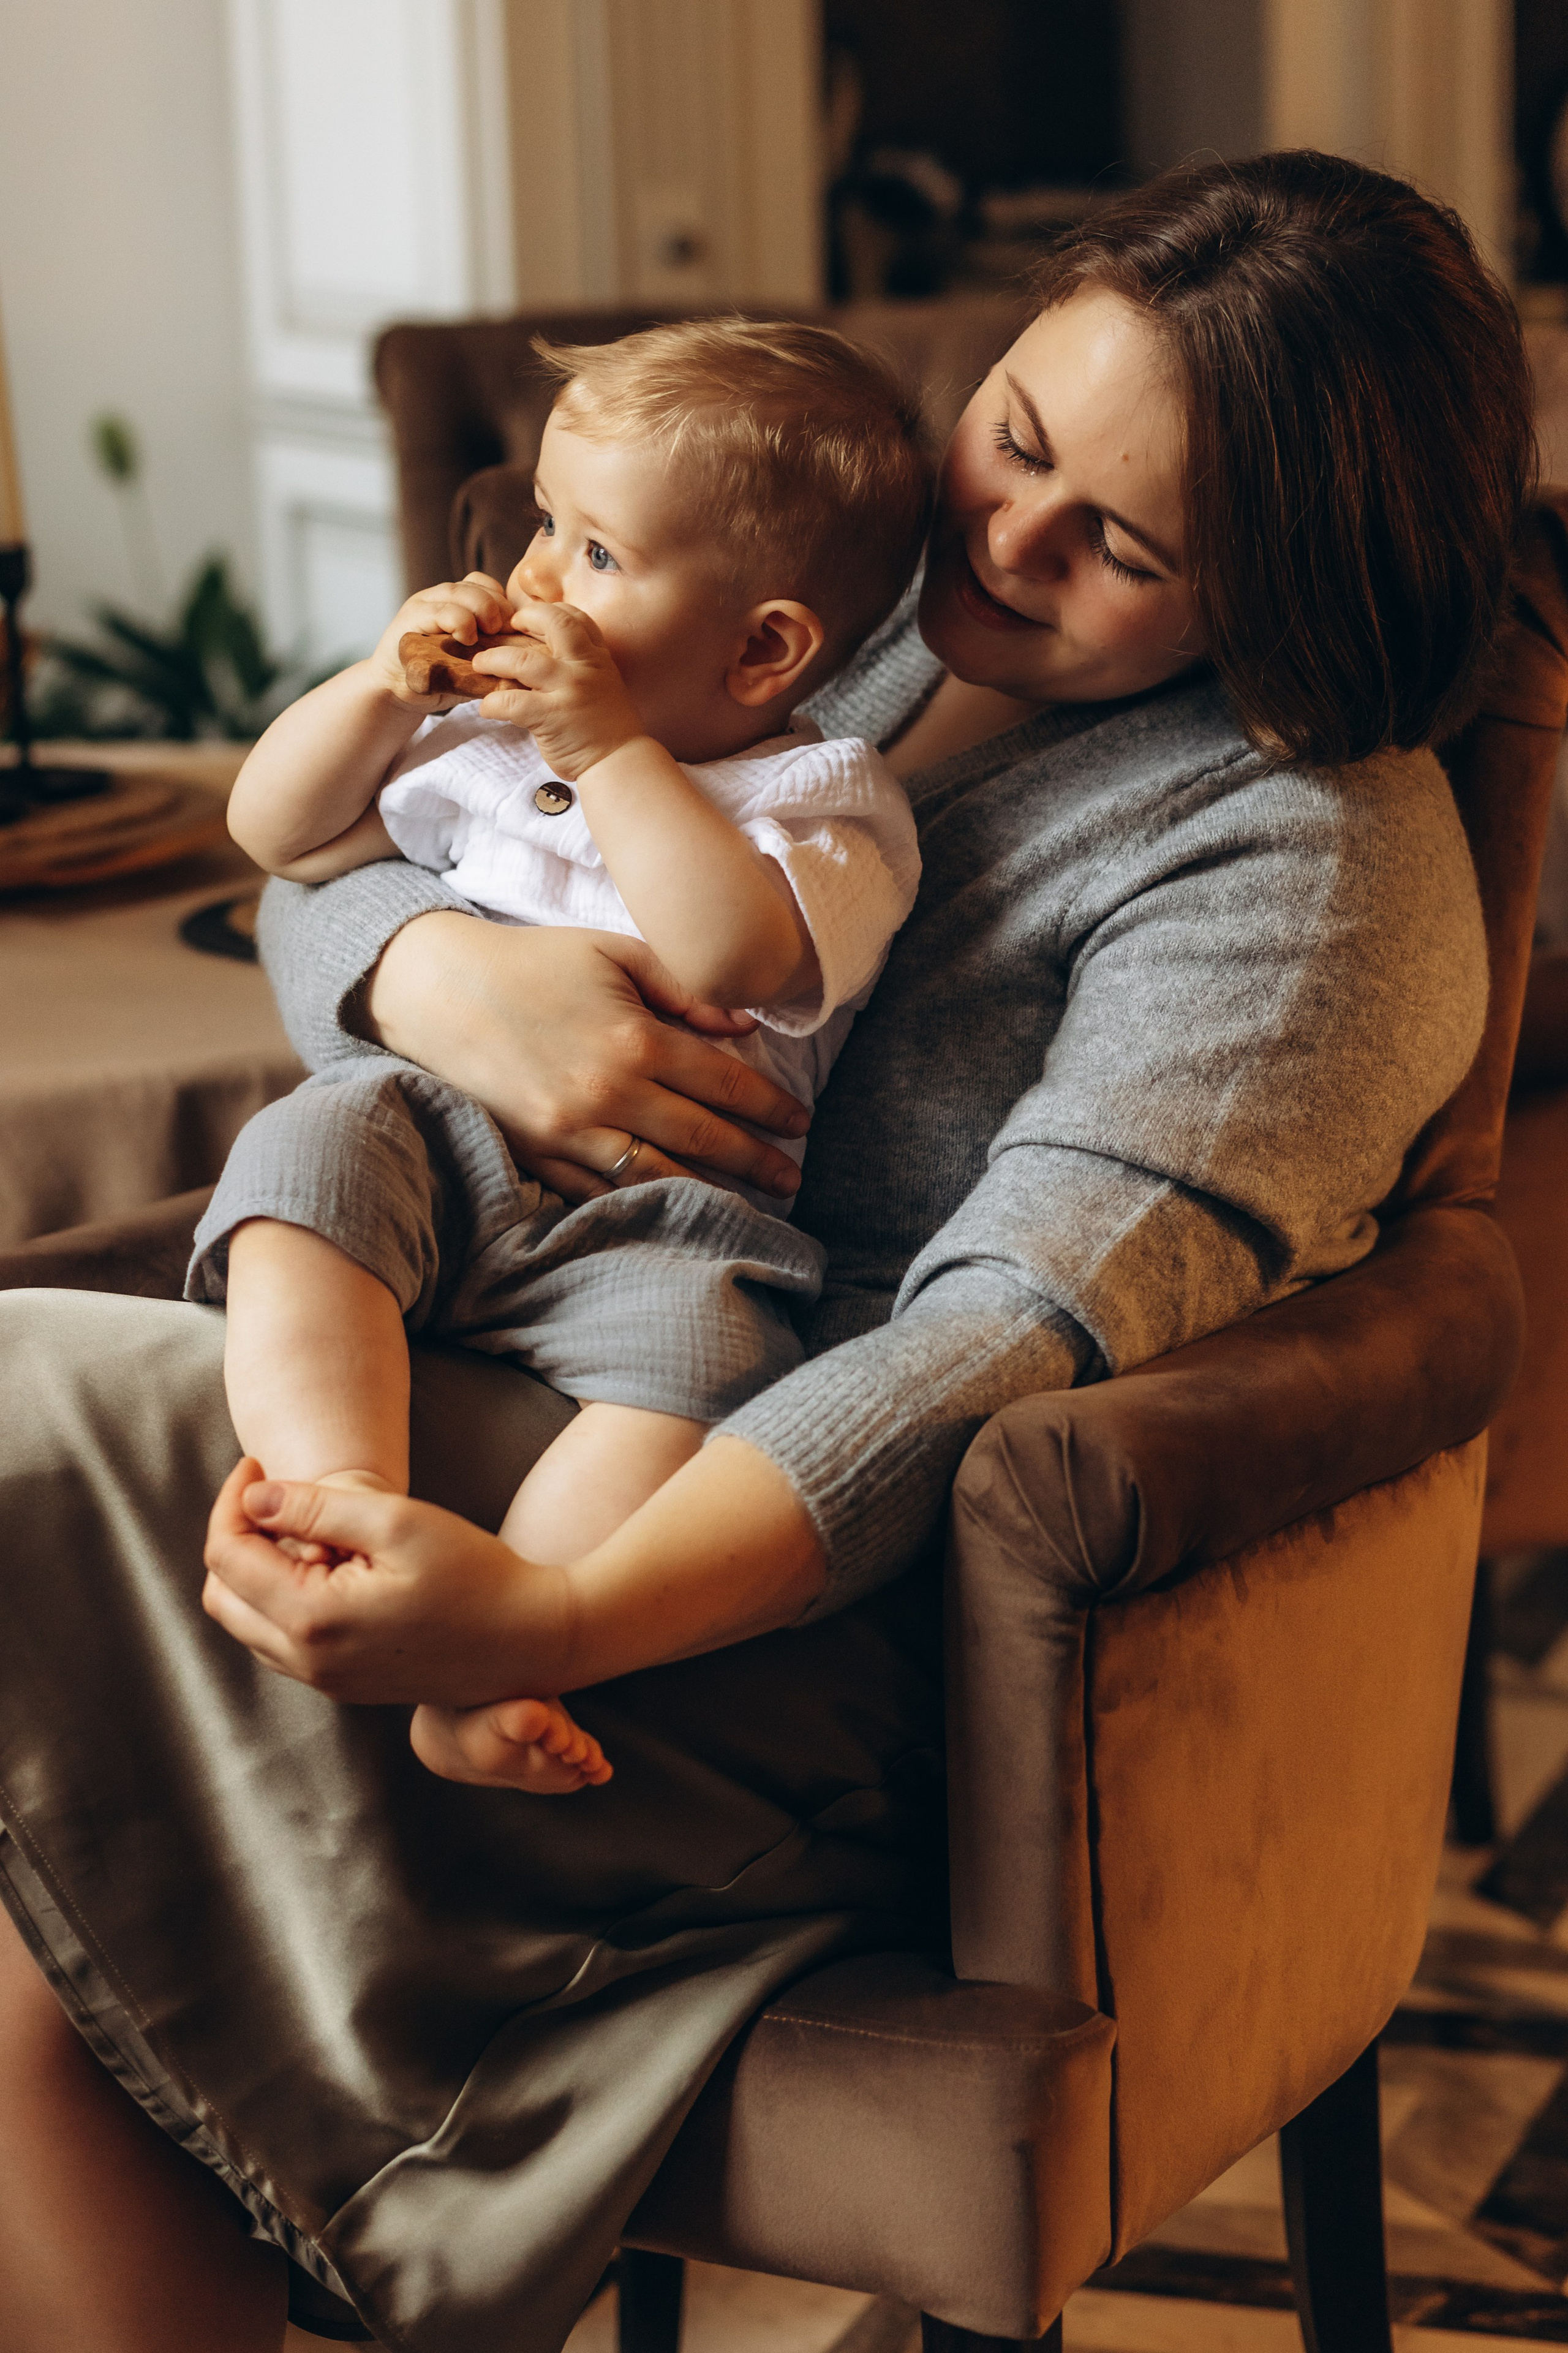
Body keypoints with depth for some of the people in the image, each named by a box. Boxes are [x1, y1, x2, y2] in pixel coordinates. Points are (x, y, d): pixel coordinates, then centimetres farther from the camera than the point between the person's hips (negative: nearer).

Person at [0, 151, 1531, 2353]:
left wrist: (552, 1623, -35)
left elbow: (1025, 1336, -22)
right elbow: (319, 865, 12)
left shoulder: (1309, 855, -8)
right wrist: (453, 979, -15)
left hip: (838, 1612, -7)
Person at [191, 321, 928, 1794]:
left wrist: (611, 752, -17)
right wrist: (382, 686, 9)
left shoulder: (827, 795, 1)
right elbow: (276, 833, 27)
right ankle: (349, 1500, -45)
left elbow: (738, 960, -22)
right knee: (308, 1146, -27)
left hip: (657, 1213, -4)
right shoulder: (493, 738, 19)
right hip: (437, 1141, 4)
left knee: (698, 1344, -34)